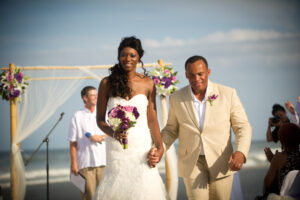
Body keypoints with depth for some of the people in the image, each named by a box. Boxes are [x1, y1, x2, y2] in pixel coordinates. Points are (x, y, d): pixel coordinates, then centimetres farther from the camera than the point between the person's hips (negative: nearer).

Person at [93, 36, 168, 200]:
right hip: (117, 147, 0)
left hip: (142, 145, 1)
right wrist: (113, 133, -14)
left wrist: (159, 146, -7)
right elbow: (100, 119, 5)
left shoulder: (148, 84, 3)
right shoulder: (107, 83, 1)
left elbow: (152, 119, 4)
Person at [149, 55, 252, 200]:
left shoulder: (228, 94, -5)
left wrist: (240, 152, -19)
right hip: (192, 163, 0)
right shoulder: (176, 99, -1)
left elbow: (242, 127, -1)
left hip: (220, 162, 0)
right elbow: (171, 129, 12)